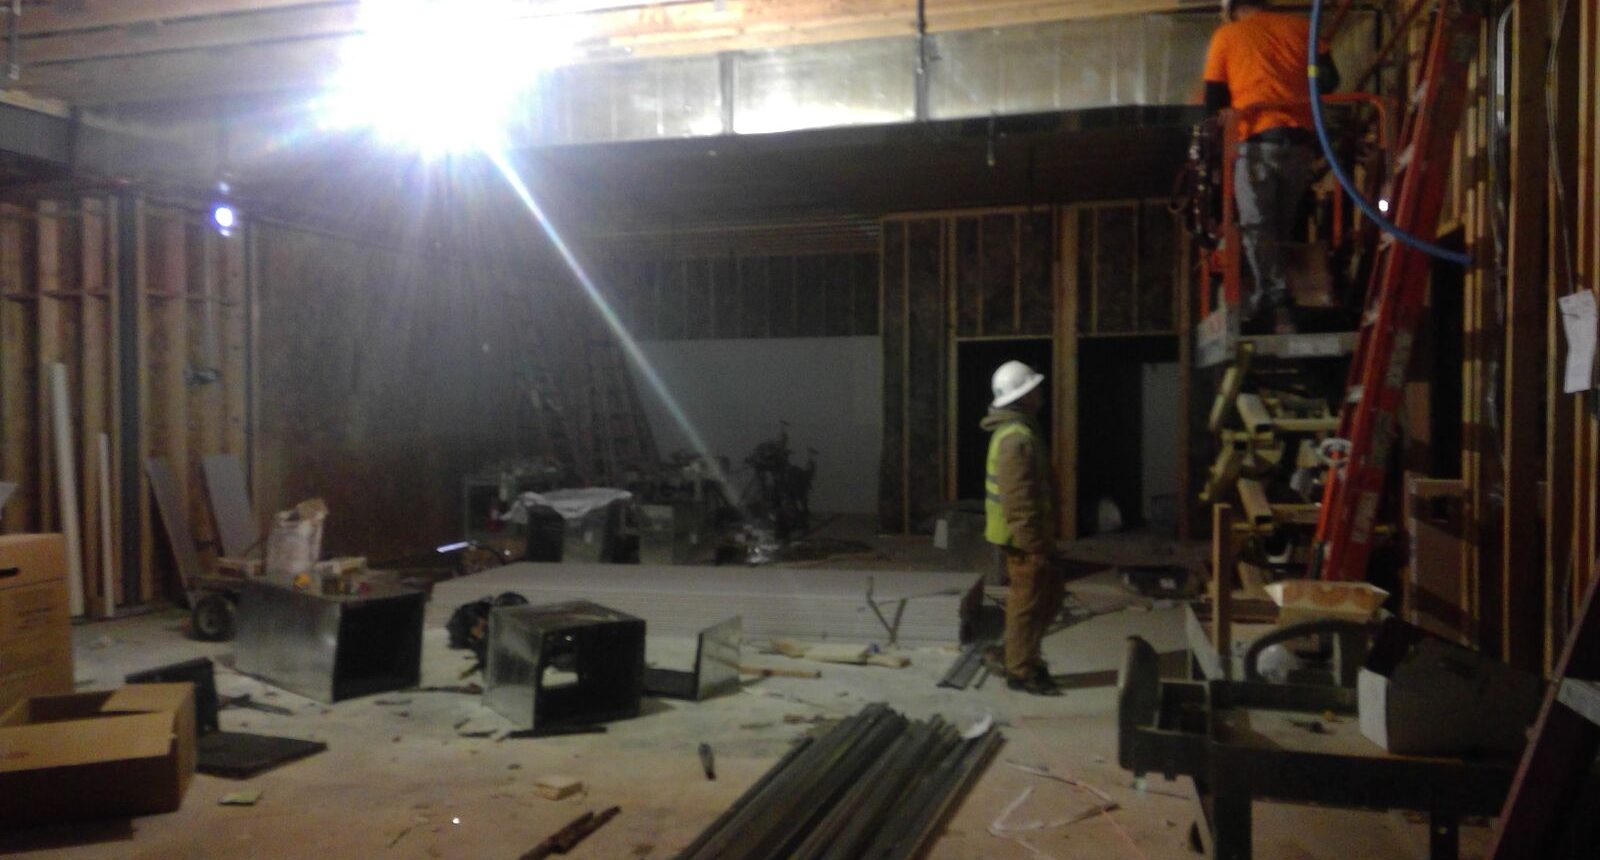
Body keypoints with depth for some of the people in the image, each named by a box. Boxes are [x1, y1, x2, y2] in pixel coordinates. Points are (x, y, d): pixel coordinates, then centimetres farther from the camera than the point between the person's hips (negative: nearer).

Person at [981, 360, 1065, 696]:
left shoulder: (1015, 430, 12)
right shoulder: (1018, 438, -22)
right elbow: (1018, 498, -25)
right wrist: (1033, 544, -23)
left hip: (1028, 532, 10)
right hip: (1022, 535, -10)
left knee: (1053, 588, 19)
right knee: (1028, 600, -1)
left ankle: (1018, 653, 26)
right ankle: (1021, 671, 10)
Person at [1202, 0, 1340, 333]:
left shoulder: (1226, 36, 10)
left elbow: (1213, 101, 8)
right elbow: (1329, 81, 9)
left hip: (1258, 140, -3)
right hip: (1300, 140, 4)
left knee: (1257, 225, -6)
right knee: (1281, 225, 12)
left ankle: (1276, 297, -20)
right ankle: (1268, 296, 15)